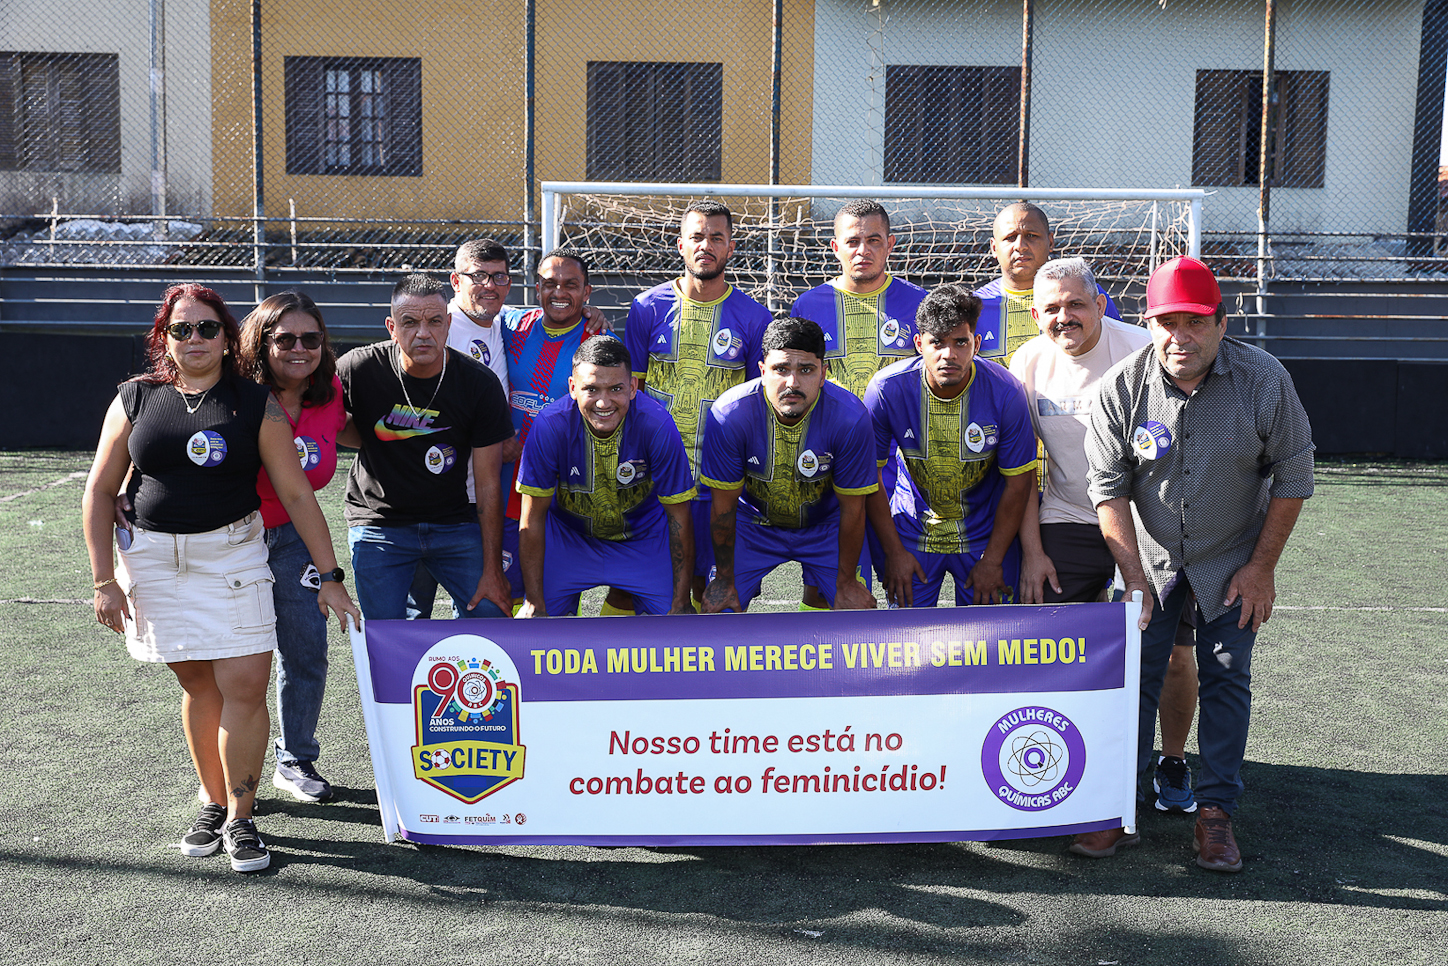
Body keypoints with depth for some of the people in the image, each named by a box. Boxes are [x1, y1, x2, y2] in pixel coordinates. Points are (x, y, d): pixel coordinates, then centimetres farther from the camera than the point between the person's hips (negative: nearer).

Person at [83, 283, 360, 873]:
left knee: (245, 685, -9)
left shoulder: (256, 405, 0)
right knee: (197, 683, 5)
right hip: (154, 558, 2)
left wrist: (329, 576, -4)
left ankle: (240, 818, 4)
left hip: (233, 554, -1)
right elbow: (100, 492, 7)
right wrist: (104, 580, 1)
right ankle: (213, 802, 22)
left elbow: (297, 494, -1)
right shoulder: (136, 400, 4)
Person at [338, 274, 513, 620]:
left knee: (491, 614, -6)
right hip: (379, 523, -1)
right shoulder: (358, 369, -13)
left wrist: (492, 570, -9)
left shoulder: (480, 384, -11)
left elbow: (488, 483, -8)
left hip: (454, 523, 1)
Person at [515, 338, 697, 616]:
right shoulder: (549, 426, -26)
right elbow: (532, 518, -15)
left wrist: (681, 603, -13)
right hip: (568, 536, 0)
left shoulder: (657, 425, -26)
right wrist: (534, 602, -14)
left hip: (644, 537, 0)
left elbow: (679, 516, -15)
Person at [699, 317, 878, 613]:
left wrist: (846, 583, -7)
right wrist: (725, 580, -6)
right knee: (716, 614, -8)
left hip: (826, 526, 0)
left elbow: (852, 508, -15)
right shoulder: (729, 414, -29)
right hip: (753, 522, 0)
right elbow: (723, 505, -16)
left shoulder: (850, 417, -28)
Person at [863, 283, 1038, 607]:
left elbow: (1018, 483, -10)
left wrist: (993, 560, -8)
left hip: (985, 534, 0)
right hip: (912, 530, 0)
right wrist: (894, 553, -8)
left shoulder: (1005, 392, -19)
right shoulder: (887, 389, -19)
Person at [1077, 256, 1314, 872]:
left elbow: (1292, 475, -8)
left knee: (1226, 678, 2)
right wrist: (1134, 577, -16)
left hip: (1233, 556, 0)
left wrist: (1262, 566, -8)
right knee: (1134, 672, -2)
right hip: (1150, 554, 0)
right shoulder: (1121, 387, -17)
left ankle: (1216, 812, 12)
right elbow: (1108, 487, -12)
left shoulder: (1264, 380, -18)